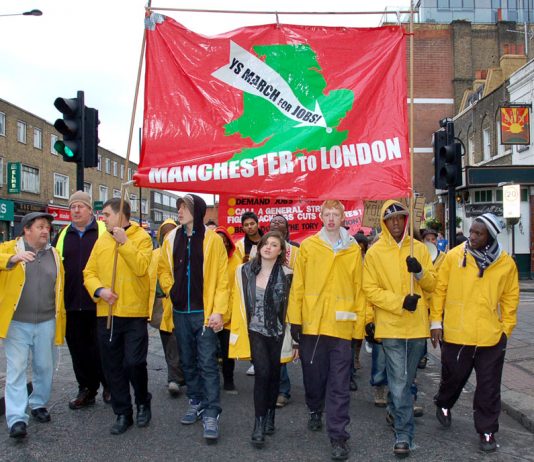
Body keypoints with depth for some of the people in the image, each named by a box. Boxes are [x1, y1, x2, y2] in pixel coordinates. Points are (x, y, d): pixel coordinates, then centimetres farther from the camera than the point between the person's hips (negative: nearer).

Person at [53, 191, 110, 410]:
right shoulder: (63, 235, 13)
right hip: (71, 304, 5)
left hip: (98, 303, -4)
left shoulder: (104, 231, -1)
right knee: (78, 349, 11)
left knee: (101, 348, 4)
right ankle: (87, 390, 24)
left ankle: (108, 385, 23)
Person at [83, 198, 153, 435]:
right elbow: (89, 272, 7)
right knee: (113, 367, 10)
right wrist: (99, 290, -11)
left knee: (134, 363, -5)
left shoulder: (141, 237, -4)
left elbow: (141, 267, -18)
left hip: (134, 313, -5)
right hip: (106, 313, 5)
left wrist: (124, 242, -19)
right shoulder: (102, 240, 10)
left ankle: (143, 402, 23)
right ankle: (123, 413, 24)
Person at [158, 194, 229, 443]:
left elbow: (222, 279, -8)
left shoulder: (212, 239, -8)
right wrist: (172, 290, 4)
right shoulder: (171, 238, 5)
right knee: (188, 361, 15)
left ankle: (211, 414, 5)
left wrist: (218, 310, -13)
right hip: (180, 312, 5)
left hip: (205, 312, -5)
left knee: (207, 363, -3)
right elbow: (163, 269, 18)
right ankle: (196, 402, 31)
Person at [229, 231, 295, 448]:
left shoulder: (286, 275, -4)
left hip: (278, 333, 1)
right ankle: (259, 424, -4)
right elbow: (239, 303, 3)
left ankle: (269, 418, 33)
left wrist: (294, 339, -2)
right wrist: (237, 334, 1)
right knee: (262, 373, -14)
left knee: (274, 375, 12)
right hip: (256, 331, 0)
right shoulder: (245, 271, 0)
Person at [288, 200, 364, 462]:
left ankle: (338, 435, 9)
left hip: (341, 325, 0)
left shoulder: (353, 249, 5)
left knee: (339, 383, 1)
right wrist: (295, 319, -3)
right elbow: (298, 285, 0)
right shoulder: (308, 246, 2)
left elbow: (358, 287, 5)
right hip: (311, 322, 1)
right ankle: (315, 411, 42)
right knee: (313, 373, 15)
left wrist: (360, 320, 3)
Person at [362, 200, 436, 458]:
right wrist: (400, 302, -19)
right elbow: (370, 290, -7)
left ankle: (394, 410, 41)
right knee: (400, 381, -4)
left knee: (406, 379, 17)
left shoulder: (419, 249, 6)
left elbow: (432, 285, 6)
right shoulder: (375, 253, -3)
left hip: (417, 325, 4)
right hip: (391, 326, -3)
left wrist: (420, 272, -15)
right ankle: (404, 435, 4)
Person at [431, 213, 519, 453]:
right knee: (453, 377, 17)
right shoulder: (454, 256, -6)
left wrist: (506, 329, 4)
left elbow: (510, 298, 7)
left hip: (491, 338, 1)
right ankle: (443, 404, 46)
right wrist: (436, 321, -4)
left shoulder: (506, 263, -1)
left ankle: (487, 431, 26)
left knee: (489, 388, 9)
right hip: (456, 334, -1)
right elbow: (440, 289, -2)